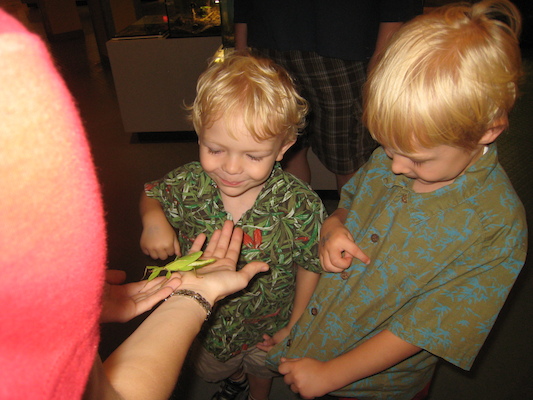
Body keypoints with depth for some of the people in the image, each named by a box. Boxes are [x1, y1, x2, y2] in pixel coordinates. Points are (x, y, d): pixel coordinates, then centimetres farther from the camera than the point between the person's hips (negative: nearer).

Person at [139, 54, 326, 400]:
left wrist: (294, 326, -8)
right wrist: (153, 218, -26)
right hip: (205, 320, 3)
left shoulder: (299, 205, -33)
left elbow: (310, 266, -17)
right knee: (211, 369, 35)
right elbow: (152, 193, -4)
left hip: (266, 325, -2)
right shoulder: (189, 184, -27)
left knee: (261, 369, 32)